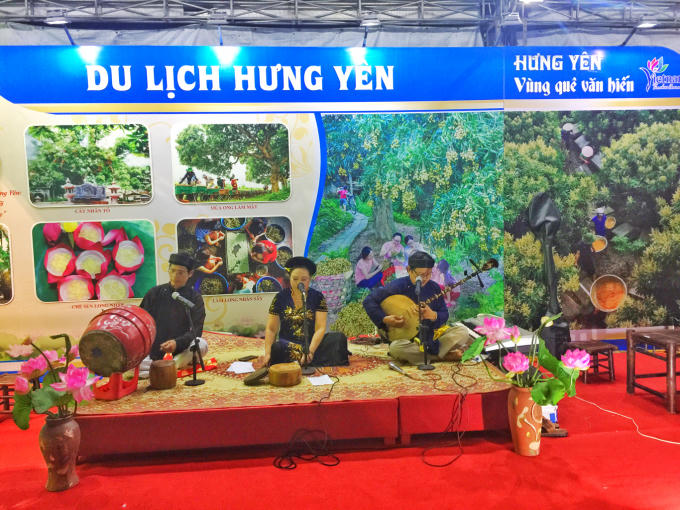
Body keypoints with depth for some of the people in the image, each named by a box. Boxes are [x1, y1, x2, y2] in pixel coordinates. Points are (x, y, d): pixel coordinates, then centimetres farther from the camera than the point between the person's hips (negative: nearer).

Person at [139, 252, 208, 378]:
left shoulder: (195, 298, 4)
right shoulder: (154, 293, 9)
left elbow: (195, 330, -6)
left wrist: (177, 343, -27)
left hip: (181, 351, -1)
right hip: (153, 353, 1)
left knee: (202, 345, -32)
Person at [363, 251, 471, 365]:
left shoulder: (434, 288, 3)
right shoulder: (397, 286, -8)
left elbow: (444, 314, 4)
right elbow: (369, 301, -6)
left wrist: (433, 315, -20)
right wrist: (385, 319, -18)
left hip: (432, 336, 3)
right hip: (406, 338, -3)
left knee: (462, 332, -15)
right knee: (396, 347, -38)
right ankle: (445, 356, -22)